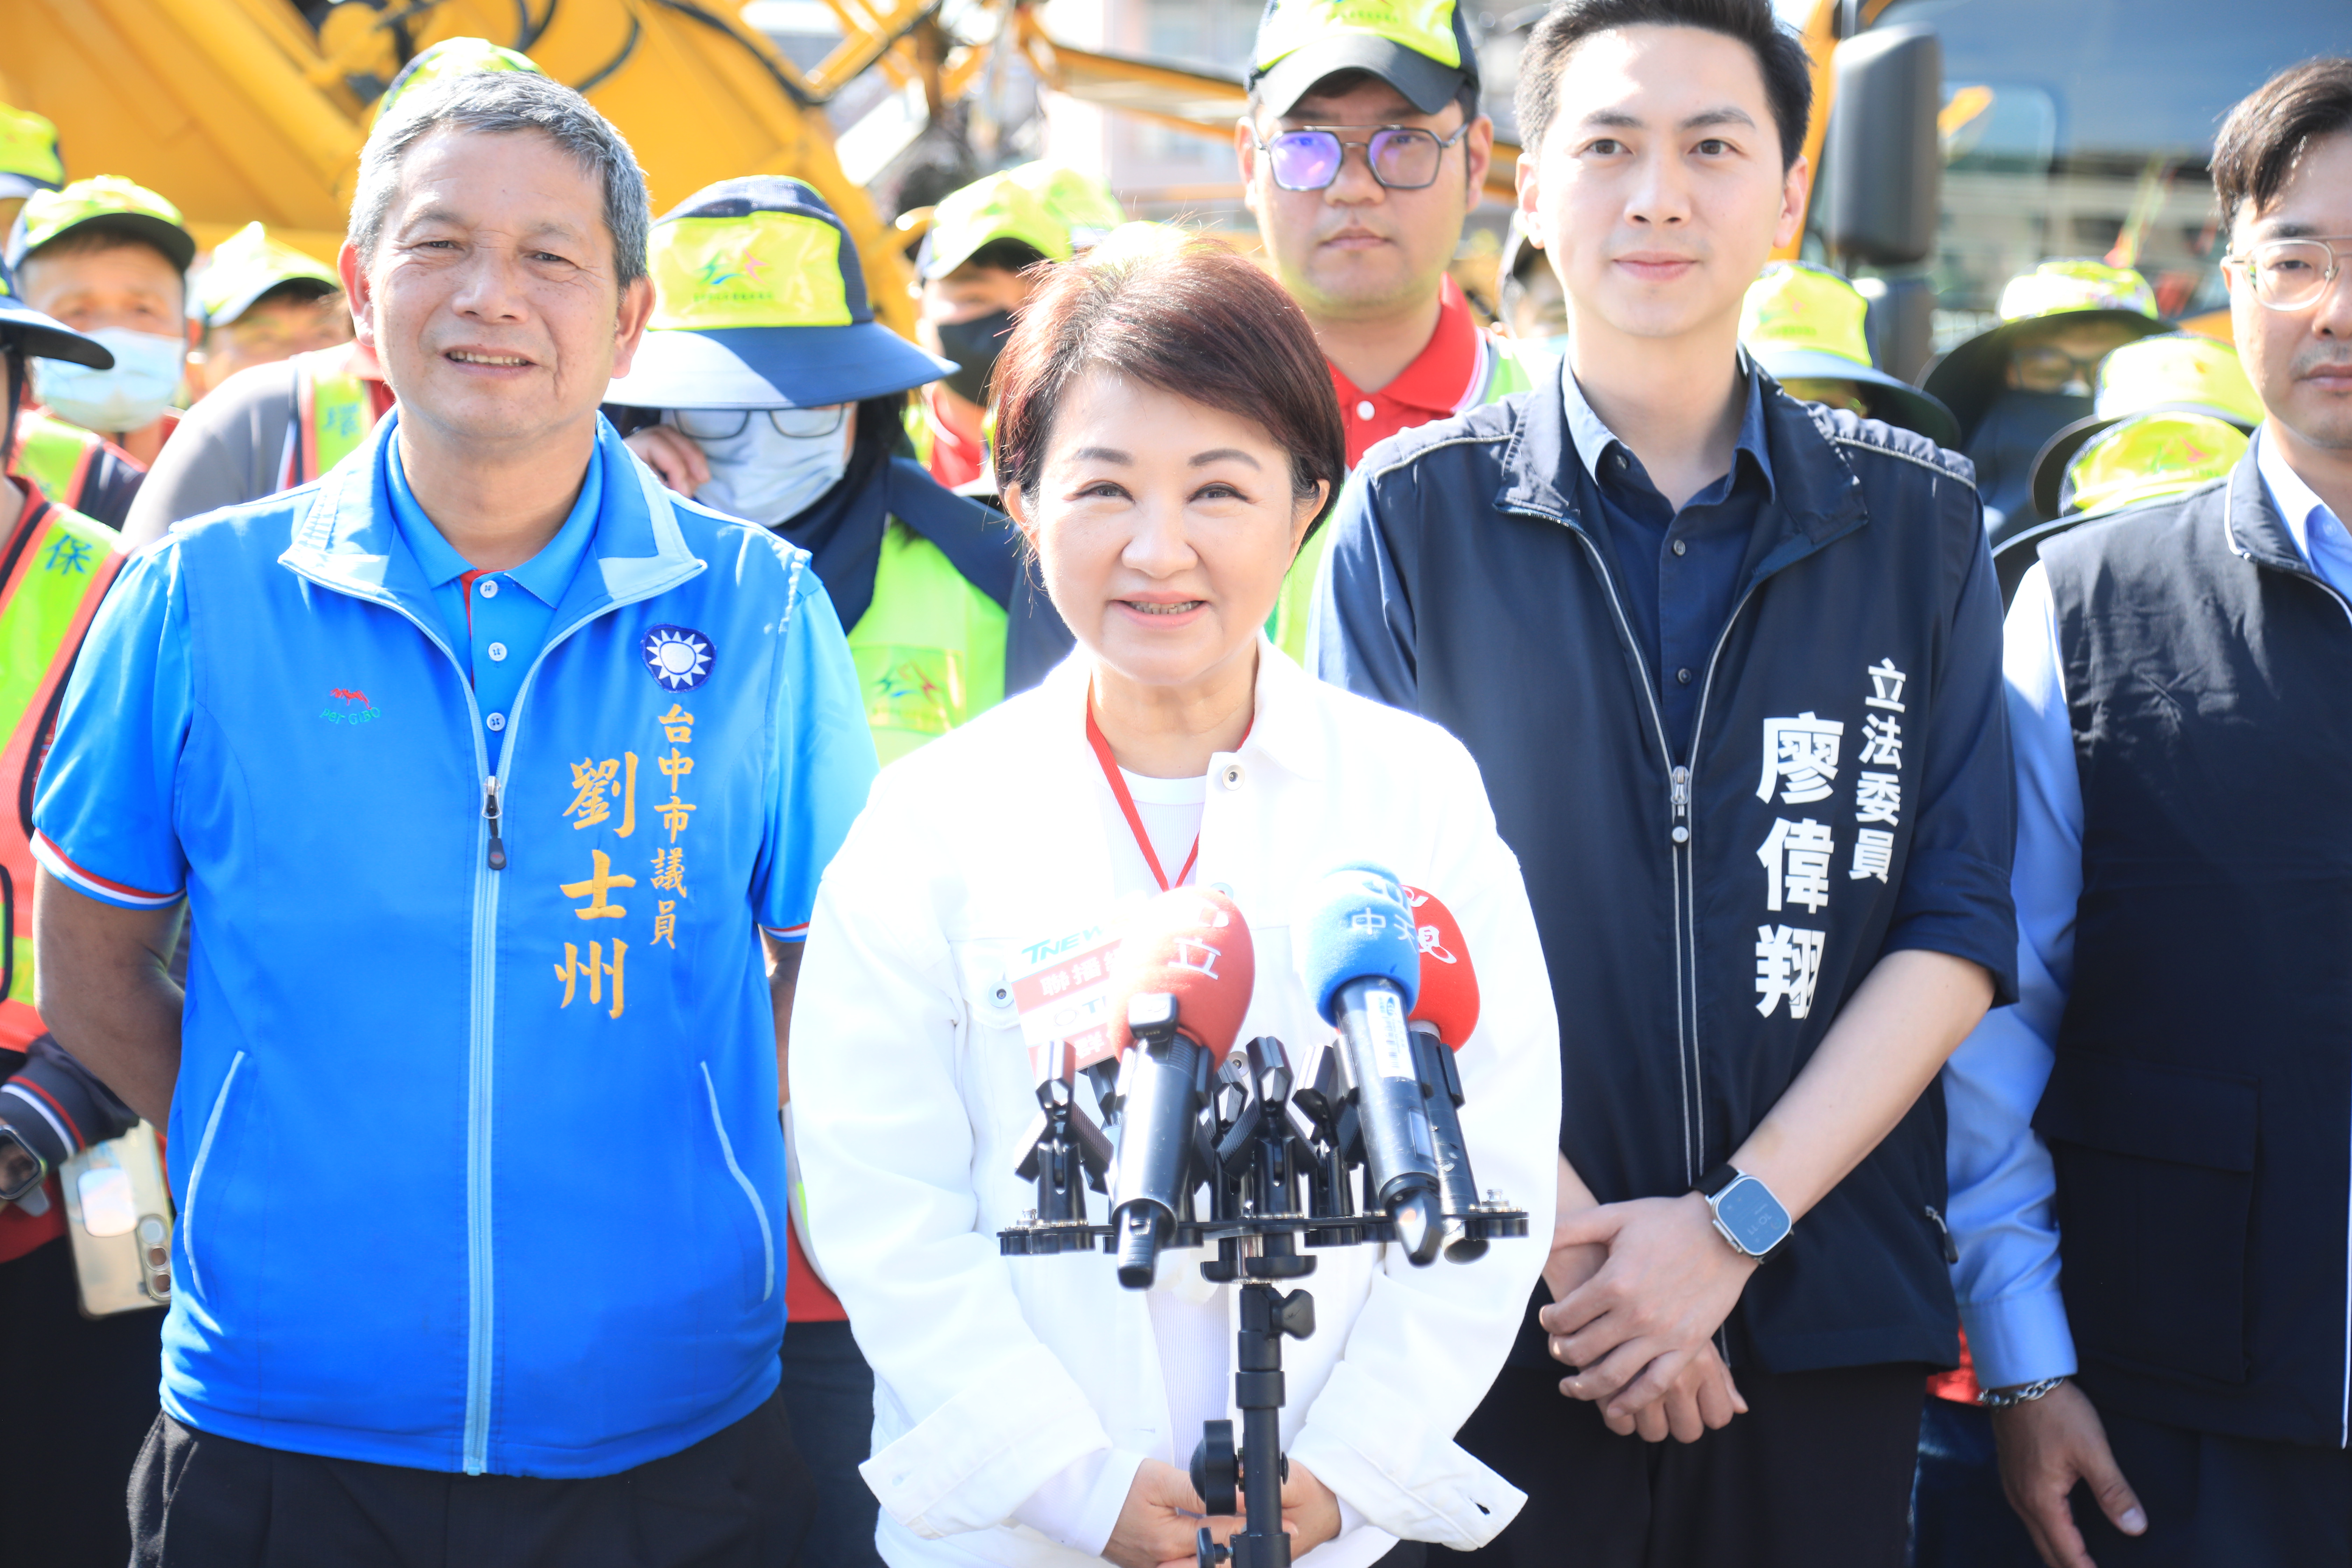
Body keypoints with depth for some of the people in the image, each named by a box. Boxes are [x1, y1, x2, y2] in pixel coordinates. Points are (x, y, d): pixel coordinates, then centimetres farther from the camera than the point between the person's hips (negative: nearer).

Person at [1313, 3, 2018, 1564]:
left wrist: (1733, 1225, -10)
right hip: (1491, 1326, -1)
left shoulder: (1920, 523, 5)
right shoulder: (1414, 515, 1)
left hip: (1828, 1319, 2)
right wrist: (1571, 1242, -11)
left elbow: (1958, 935, 0)